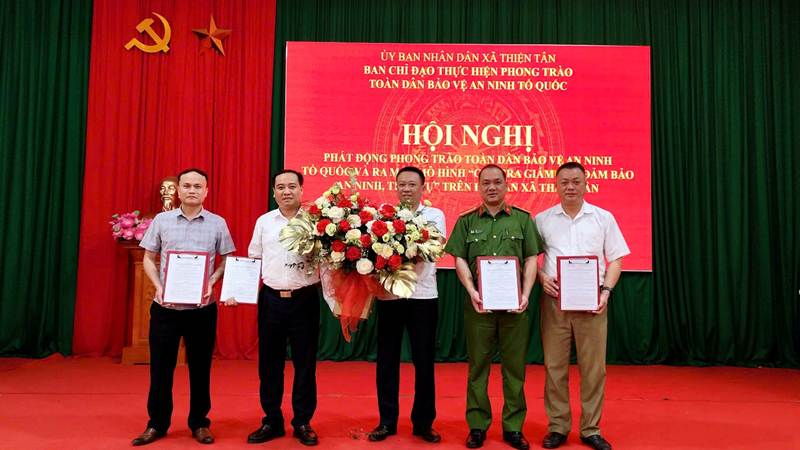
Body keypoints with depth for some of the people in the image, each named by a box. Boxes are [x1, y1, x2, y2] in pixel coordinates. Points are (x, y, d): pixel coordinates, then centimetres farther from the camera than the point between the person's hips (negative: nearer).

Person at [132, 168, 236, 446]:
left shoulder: (217, 223, 1)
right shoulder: (161, 220, 3)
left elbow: (227, 261, 6)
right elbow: (149, 259, 7)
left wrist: (211, 284, -10)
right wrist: (158, 286, -8)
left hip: (202, 308, 0)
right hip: (165, 307, 1)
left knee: (200, 367, 9)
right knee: (160, 367, 8)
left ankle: (199, 423, 24)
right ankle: (157, 424, 24)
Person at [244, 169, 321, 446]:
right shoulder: (264, 222, 7)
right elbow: (253, 260, 13)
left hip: (304, 299, -2)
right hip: (271, 299, 2)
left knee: (305, 363, 6)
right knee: (269, 363, 9)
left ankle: (303, 422, 20)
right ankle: (272, 421, 24)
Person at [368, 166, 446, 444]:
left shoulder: (434, 215, 5)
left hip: (423, 296, -1)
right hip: (389, 296, 1)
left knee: (424, 361, 7)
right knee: (386, 360, 8)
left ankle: (423, 422, 22)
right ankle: (387, 421, 22)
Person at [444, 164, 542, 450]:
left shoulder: (523, 219, 8)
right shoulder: (466, 221, 8)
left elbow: (531, 259, 5)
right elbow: (460, 259, 3)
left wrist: (525, 294, -7)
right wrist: (472, 292, -10)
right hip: (478, 305, 0)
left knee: (514, 366, 6)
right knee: (478, 365, 7)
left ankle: (513, 427, 19)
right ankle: (477, 426, 18)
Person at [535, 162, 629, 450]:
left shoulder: (603, 218, 7)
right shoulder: (542, 220, 6)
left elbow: (615, 259, 7)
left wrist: (606, 291, -7)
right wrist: (541, 277, -9)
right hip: (554, 299, 0)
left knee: (593, 367, 3)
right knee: (554, 365, 4)